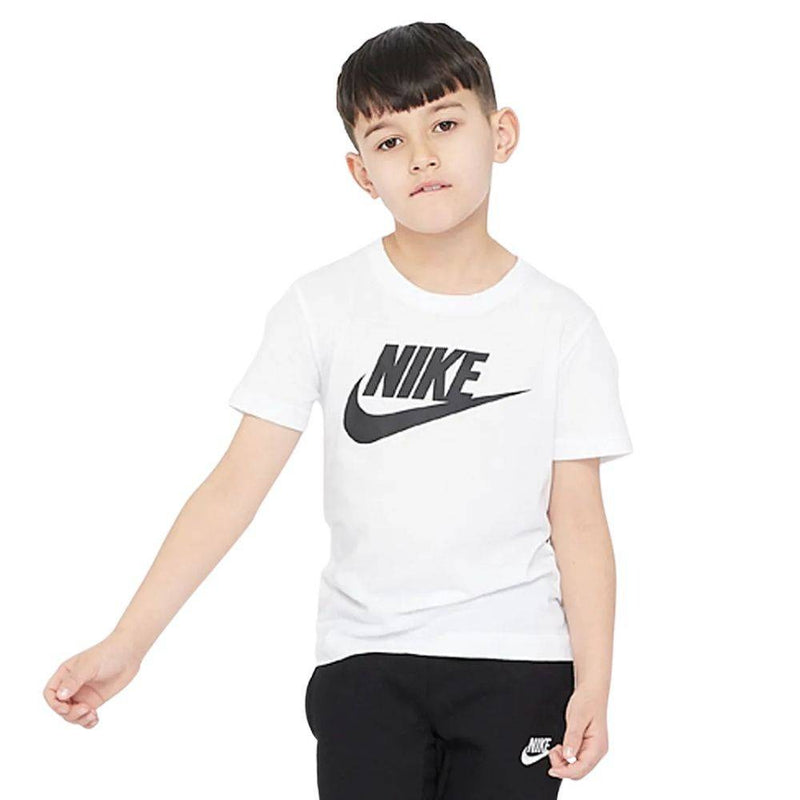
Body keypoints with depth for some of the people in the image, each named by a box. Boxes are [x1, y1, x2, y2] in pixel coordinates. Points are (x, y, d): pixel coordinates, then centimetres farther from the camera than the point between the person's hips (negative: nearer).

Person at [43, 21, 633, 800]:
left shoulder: (561, 325, -2)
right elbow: (237, 481, -6)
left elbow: (577, 519, 0)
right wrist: (126, 642, -12)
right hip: (365, 659, 0)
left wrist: (594, 684, -6)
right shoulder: (321, 305, -4)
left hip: (516, 663, 0)